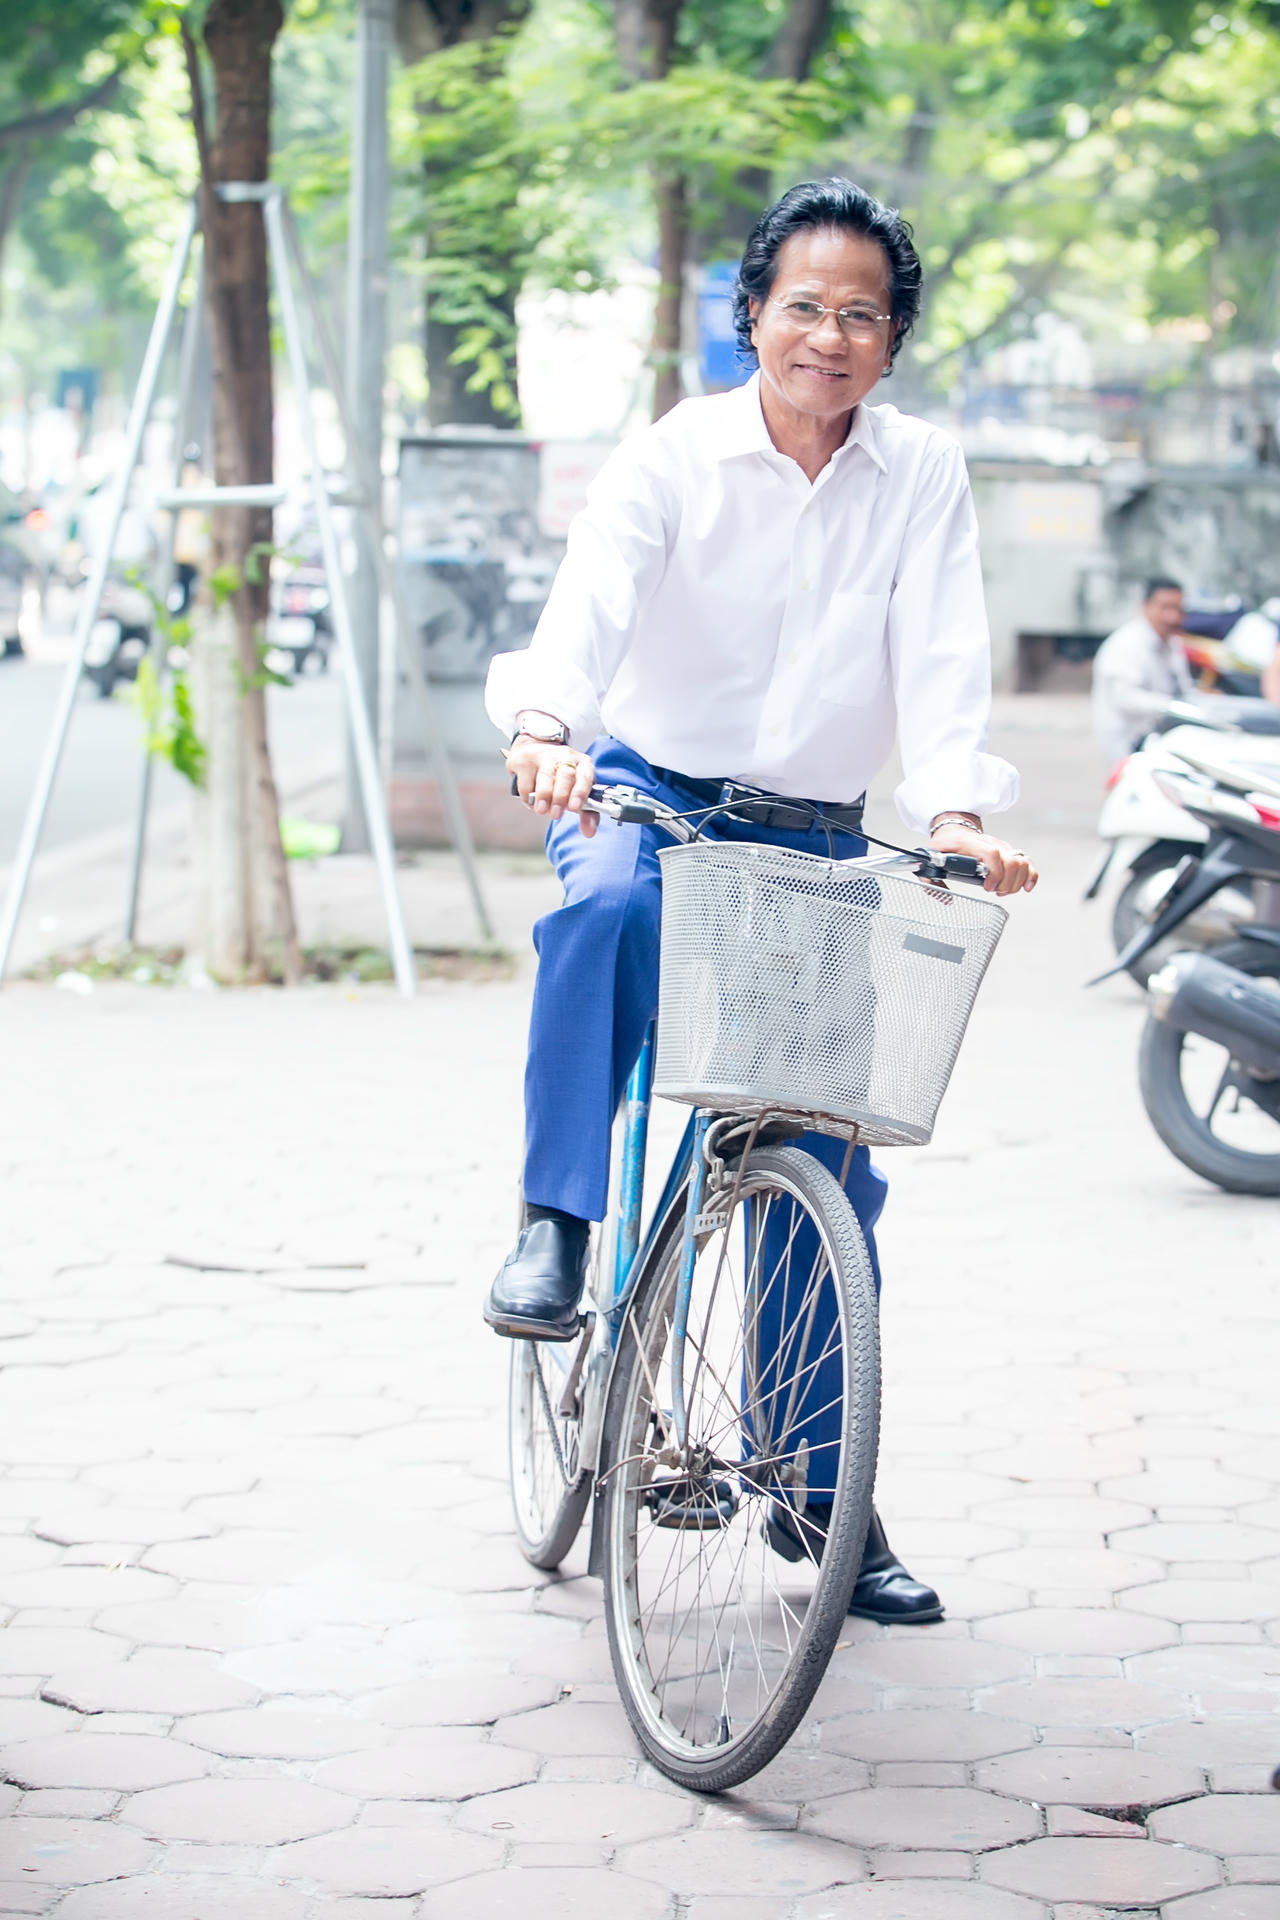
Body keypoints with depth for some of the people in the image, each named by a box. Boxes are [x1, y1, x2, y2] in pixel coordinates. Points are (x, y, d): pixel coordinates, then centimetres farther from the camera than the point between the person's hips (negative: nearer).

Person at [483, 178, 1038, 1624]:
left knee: (826, 1163, 0)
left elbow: (942, 659, -12)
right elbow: (588, 604, -26)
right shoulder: (672, 459, -9)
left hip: (814, 832, 2)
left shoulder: (923, 477, -2)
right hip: (648, 788, -2)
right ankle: (555, 1224, -28)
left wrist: (953, 809, -31)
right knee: (611, 902, -40)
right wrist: (547, 725, -47)